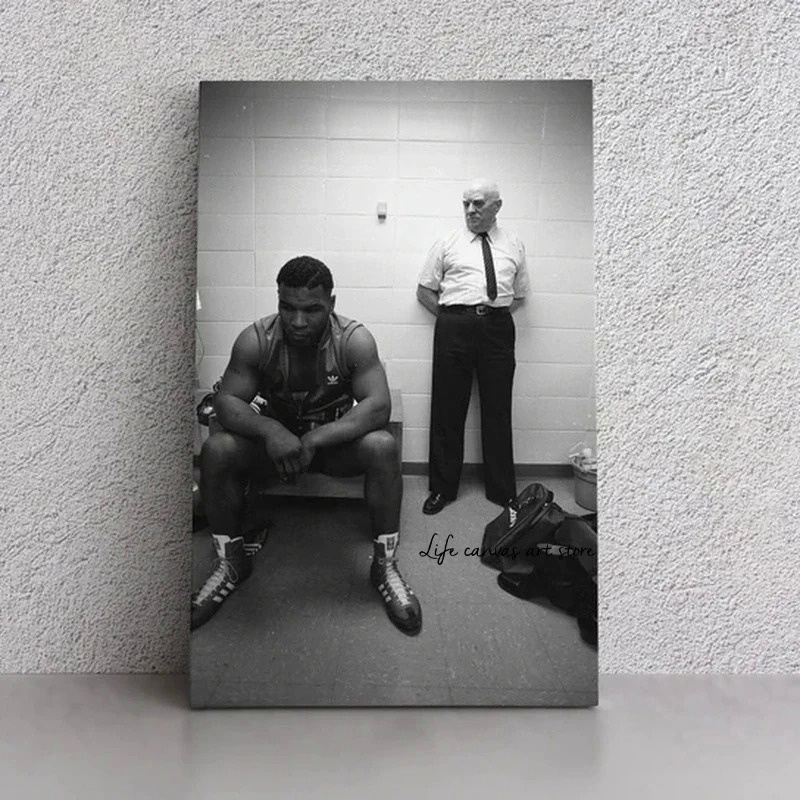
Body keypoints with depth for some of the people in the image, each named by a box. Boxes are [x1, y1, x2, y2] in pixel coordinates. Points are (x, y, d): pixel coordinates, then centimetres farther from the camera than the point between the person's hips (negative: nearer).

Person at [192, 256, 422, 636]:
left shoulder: (354, 339, -20)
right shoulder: (255, 340, -15)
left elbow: (378, 406, -27)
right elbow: (226, 401, -16)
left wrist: (316, 438, -39)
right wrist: (269, 430, -38)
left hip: (337, 438, -1)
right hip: (275, 437, 2)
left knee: (383, 447, -32)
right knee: (216, 450, -25)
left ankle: (385, 564, -14)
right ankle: (231, 560, -3)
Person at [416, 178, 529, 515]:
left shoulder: (514, 246, 16)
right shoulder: (446, 244, 10)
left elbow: (519, 294, 21)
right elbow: (424, 291, 10)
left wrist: (496, 312, 4)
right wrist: (450, 318, -1)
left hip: (498, 328, 1)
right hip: (454, 327, -1)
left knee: (497, 410, 6)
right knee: (448, 410, 2)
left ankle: (502, 491, 19)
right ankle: (442, 487, 15)